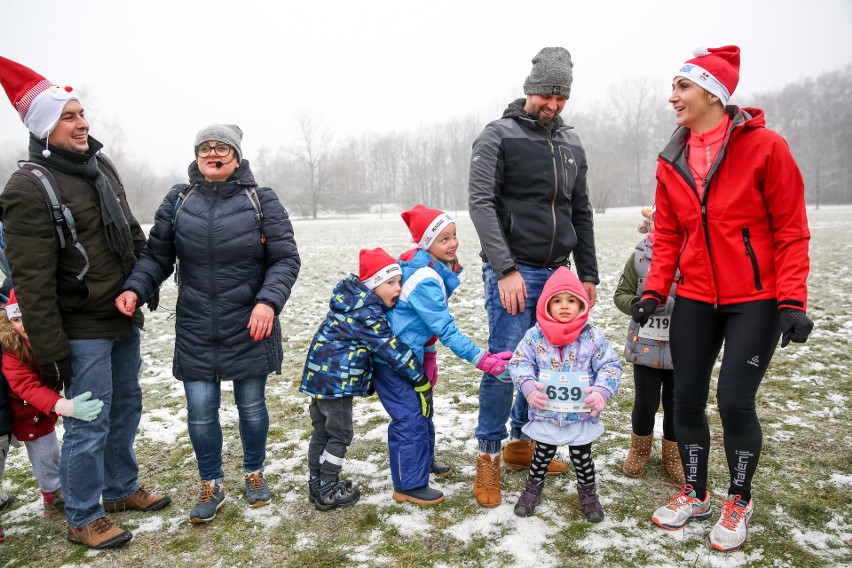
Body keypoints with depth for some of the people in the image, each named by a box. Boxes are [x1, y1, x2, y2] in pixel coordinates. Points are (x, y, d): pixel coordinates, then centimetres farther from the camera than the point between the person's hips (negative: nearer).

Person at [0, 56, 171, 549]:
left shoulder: (101, 166, 7)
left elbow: (133, 234, 18)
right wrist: (50, 352, -18)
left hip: (125, 320, 8)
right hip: (83, 332, -8)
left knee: (126, 408, 19)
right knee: (88, 425, 2)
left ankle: (121, 489, 38)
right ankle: (83, 519, 21)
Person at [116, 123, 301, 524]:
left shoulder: (262, 201, -3)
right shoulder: (178, 201, 4)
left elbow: (285, 259, -6)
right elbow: (156, 256, 8)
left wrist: (268, 301, -22)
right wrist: (134, 288, -10)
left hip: (250, 329, -1)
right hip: (196, 332, 2)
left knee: (252, 406, 12)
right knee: (200, 411, 5)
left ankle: (254, 473, 36)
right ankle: (211, 486, 28)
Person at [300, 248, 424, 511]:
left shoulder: (354, 299, 10)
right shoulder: (366, 314, -20)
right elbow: (391, 349, -20)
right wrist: (420, 379, -13)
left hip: (320, 375, 10)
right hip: (336, 380, -10)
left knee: (322, 431, 18)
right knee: (339, 434, 3)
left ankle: (317, 484, 30)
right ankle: (327, 492, 13)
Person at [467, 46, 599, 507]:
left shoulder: (571, 144, 14)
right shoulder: (498, 137, -4)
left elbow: (581, 212, 18)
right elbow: (481, 204, -13)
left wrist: (588, 274, 14)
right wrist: (506, 269, -21)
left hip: (556, 273, 6)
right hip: (512, 272, -6)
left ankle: (522, 443, 28)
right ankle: (488, 456, 9)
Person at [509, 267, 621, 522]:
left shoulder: (593, 337, -8)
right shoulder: (534, 336, -8)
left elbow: (610, 366, -6)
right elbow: (519, 363, -5)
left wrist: (602, 391, -20)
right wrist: (528, 386, -21)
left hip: (582, 416, 0)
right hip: (545, 414, 0)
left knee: (582, 457, 16)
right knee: (543, 454, 19)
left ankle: (588, 492, 41)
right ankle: (533, 487, 42)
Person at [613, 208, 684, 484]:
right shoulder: (639, 257, -3)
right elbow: (621, 294, 1)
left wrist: (673, 305, -27)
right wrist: (638, 304, -19)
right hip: (645, 345, 1)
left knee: (676, 404, 12)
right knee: (645, 403, 9)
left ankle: (674, 456, 35)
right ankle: (639, 449, 35)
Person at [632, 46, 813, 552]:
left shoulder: (764, 146, -10)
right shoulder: (672, 162, 4)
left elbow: (791, 230, -9)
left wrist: (793, 301, -14)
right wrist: (655, 290, -1)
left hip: (755, 301, -4)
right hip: (695, 299, 5)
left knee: (735, 401, -6)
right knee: (687, 398, 6)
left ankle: (740, 502, 20)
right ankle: (695, 495, 27)